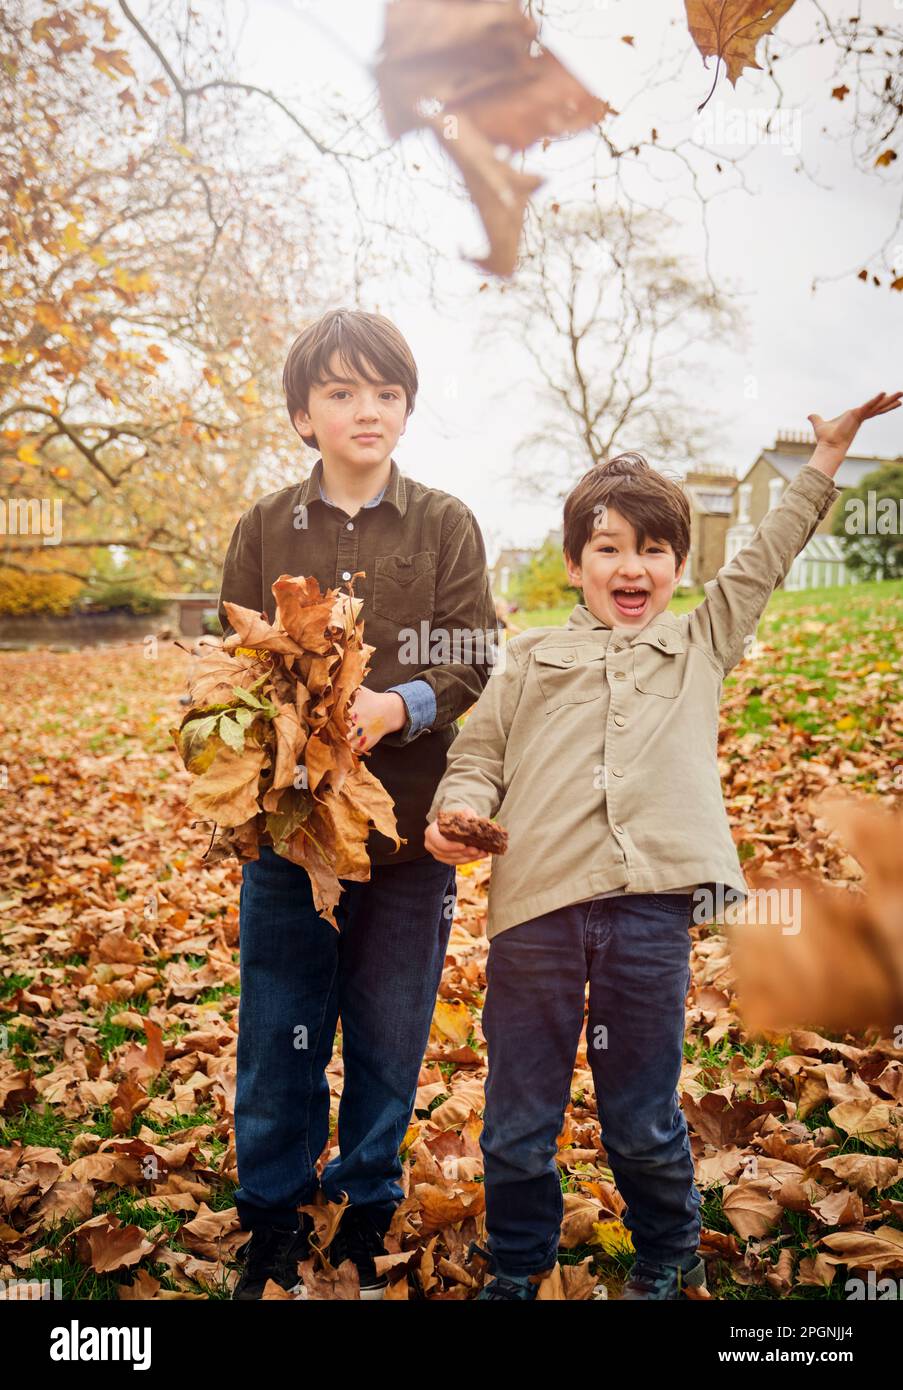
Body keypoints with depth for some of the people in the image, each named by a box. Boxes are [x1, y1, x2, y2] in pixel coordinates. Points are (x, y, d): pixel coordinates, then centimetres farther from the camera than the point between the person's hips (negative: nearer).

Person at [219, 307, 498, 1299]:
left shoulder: (446, 527, 2)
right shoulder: (263, 529, 5)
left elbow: (478, 666, -5)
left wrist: (399, 705, -22)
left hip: (409, 833, 0)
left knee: (389, 1040, 13)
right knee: (279, 1039, 11)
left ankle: (366, 1216, 34)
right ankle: (273, 1223, 32)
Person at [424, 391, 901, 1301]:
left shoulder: (700, 646, 18)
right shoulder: (529, 659, 14)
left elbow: (766, 557, 20)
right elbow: (478, 754, 11)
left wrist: (825, 455, 18)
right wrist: (459, 808, -9)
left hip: (651, 907, 0)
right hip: (533, 902, 0)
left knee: (644, 1121, 13)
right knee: (517, 1119, 10)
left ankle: (668, 1262, 39)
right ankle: (516, 1270, 33)